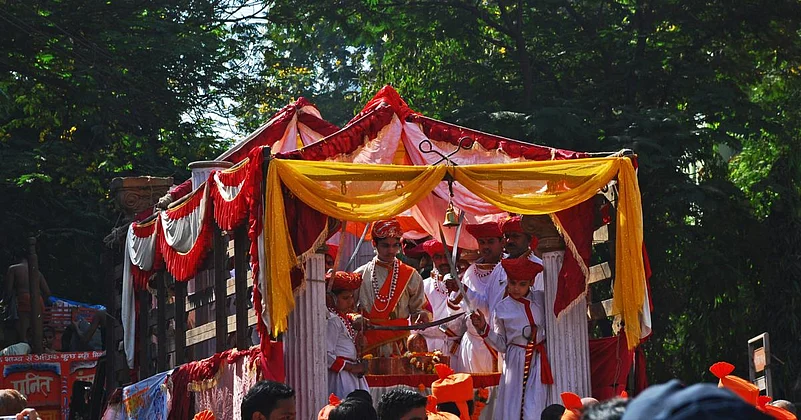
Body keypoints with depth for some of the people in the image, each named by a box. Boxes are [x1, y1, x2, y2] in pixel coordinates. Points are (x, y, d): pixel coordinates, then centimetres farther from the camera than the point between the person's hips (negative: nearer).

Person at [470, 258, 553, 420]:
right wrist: (484, 329, -7)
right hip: (516, 363, 0)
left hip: (539, 359, 0)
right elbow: (501, 345, 4)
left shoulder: (541, 300, 1)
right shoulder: (502, 309, -2)